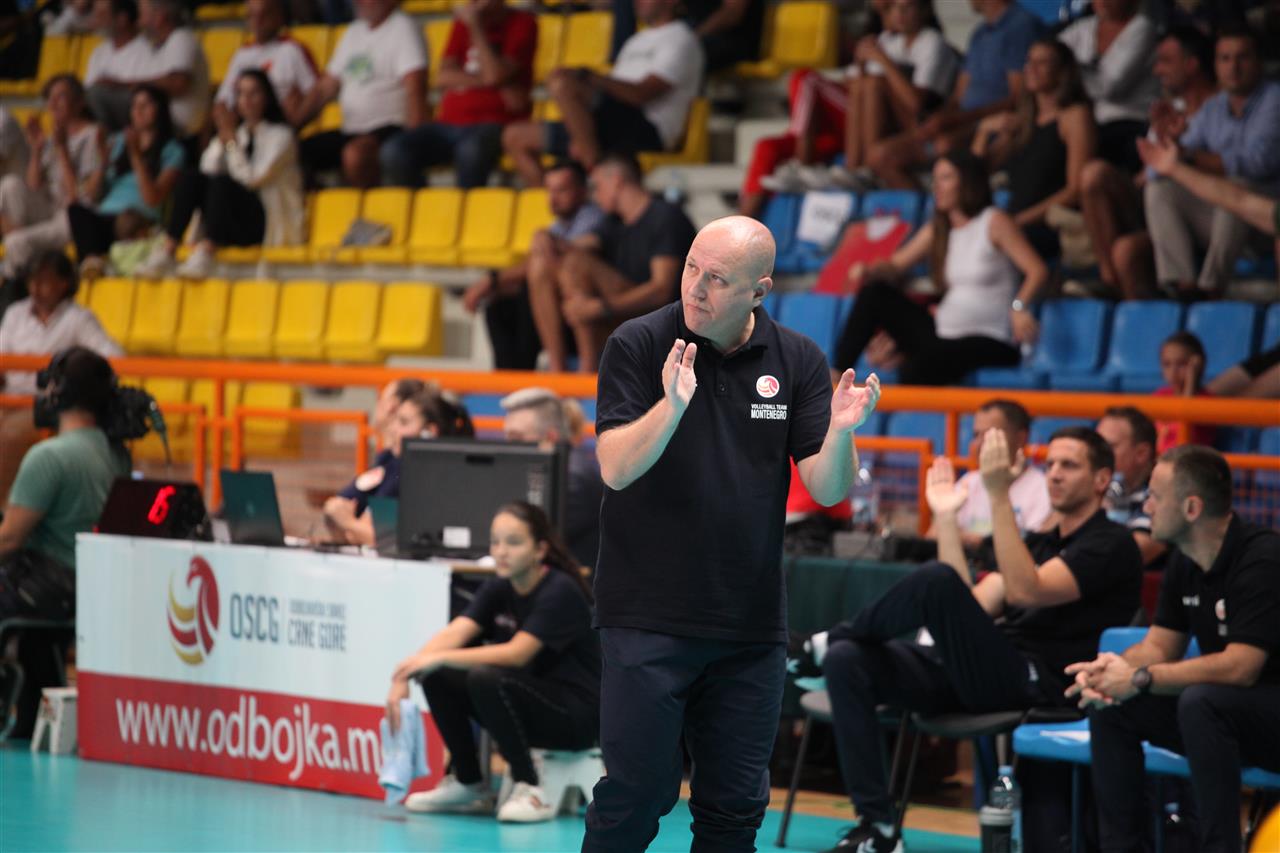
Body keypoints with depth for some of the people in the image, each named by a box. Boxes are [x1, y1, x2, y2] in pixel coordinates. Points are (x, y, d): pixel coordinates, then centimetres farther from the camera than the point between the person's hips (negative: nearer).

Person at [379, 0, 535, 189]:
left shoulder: (522, 23, 3)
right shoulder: (463, 21, 18)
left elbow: (495, 74, -12)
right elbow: (442, 78, 6)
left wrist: (475, 26, -9)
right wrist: (485, 81, -7)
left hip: (493, 124, -5)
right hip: (450, 121, 5)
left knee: (471, 150, -40)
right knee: (393, 151, -22)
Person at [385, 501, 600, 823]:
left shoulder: (561, 591, -18)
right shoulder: (497, 590, 2)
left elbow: (517, 653, -29)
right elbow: (455, 633, -12)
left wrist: (439, 658, -34)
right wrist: (405, 674, -29)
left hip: (576, 715, -7)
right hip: (528, 709, 7)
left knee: (486, 678, -31)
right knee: (438, 676, -8)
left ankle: (531, 792, -19)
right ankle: (469, 785, 4)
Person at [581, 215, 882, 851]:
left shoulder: (797, 361, 2)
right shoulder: (639, 345, -6)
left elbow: (827, 490, -3)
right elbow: (616, 468, -16)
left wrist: (840, 433, -24)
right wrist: (672, 405, -34)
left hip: (751, 626, 3)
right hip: (648, 622, -3)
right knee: (637, 793, -5)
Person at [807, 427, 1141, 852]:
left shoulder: (1111, 545, 0)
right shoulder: (1039, 542, 27)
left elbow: (1026, 591, -16)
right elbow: (974, 606, 14)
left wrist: (999, 495, -20)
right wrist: (946, 518, 11)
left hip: (1034, 684, -8)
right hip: (977, 675, 8)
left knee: (937, 579, -29)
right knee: (847, 661, -13)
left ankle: (832, 638, -1)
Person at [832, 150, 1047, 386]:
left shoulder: (994, 222, -5)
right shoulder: (937, 230, 15)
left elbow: (1038, 270, -13)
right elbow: (896, 264, 12)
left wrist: (1019, 307, -31)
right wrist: (869, 271, -11)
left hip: (989, 343, -7)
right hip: (943, 333, 7)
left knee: (924, 362, -36)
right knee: (875, 293, -4)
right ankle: (837, 375, -9)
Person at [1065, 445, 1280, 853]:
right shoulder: (1185, 561, 5)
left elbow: (1239, 667, -28)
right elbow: (1160, 646, 9)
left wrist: (1140, 679, -25)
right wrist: (1112, 670, -14)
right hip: (1222, 709, 9)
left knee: (1200, 702, -35)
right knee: (1109, 706, -5)